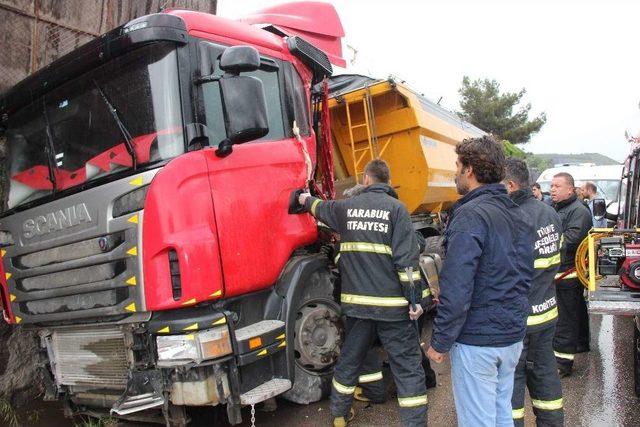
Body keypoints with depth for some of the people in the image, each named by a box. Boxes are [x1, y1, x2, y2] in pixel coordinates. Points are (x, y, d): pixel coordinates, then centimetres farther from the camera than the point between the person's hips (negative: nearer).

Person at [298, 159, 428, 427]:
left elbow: (322, 208, 29)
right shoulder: (396, 208, -6)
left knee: (349, 359, 21)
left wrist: (307, 200, 50)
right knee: (408, 367, 4)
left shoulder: (347, 207, 7)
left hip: (356, 302, 5)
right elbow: (407, 259, -13)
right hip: (392, 304, -4)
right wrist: (414, 300, -9)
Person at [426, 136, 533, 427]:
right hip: (513, 336, 9)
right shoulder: (519, 214, 9)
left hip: (477, 340, -8)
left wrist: (440, 342, -14)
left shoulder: (470, 215, -20)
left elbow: (456, 289, -23)